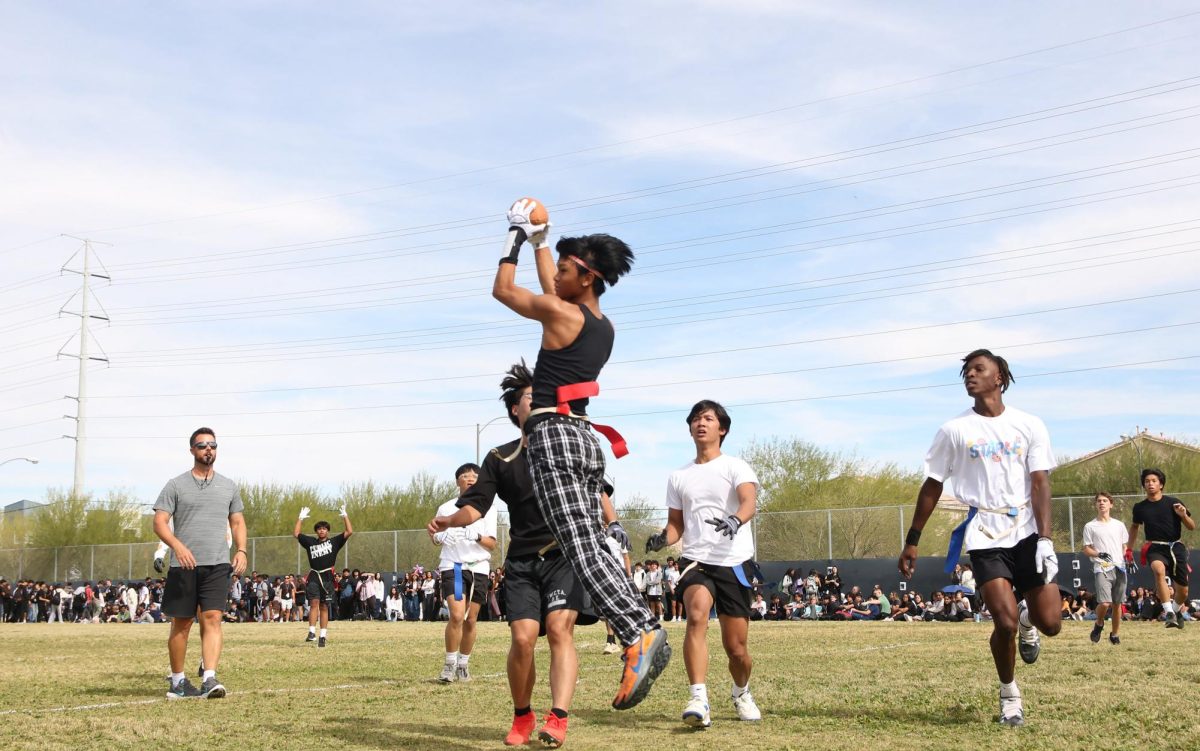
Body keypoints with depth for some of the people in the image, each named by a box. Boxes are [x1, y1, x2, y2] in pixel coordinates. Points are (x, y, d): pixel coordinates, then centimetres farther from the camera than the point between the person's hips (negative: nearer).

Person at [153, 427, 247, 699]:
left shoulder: (228, 486, 14)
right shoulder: (176, 485, 3)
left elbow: (237, 522, 18)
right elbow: (160, 522, -3)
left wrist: (241, 550, 1)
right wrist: (178, 546, -20)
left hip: (217, 565, 2)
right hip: (183, 565, -2)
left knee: (212, 619, -11)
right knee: (181, 624, 5)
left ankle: (209, 679, -17)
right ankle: (177, 682, 17)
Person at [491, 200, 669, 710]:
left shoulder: (562, 314, -7)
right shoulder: (603, 326, 16)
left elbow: (502, 290, 6)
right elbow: (549, 288, 35)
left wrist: (514, 241, 18)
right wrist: (539, 240, 43)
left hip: (554, 435, -9)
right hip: (585, 438, 9)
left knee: (581, 549, -16)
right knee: (591, 547, 9)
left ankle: (638, 635, -28)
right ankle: (645, 631, 0)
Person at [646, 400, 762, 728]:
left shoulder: (736, 467, 2)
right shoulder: (678, 477, 15)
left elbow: (749, 501, -18)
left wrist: (735, 521, -40)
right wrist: (663, 538, -3)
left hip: (735, 562, -2)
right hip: (695, 560, 2)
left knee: (736, 647, 2)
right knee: (697, 615, -29)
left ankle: (741, 693, 35)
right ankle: (699, 700, -33)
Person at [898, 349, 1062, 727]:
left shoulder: (1029, 425, 3)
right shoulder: (954, 430, 2)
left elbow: (1040, 484, -3)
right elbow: (932, 486, 6)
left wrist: (1045, 539, -14)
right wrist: (912, 541, 6)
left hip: (1027, 532, 1)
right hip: (985, 537, -1)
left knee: (1050, 623, -5)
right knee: (1005, 623, -14)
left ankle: (1027, 620, 34)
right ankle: (1009, 695, 12)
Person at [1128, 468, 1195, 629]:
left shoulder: (1173, 503, 0)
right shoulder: (1139, 507, 5)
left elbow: (1192, 527, 4)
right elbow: (1135, 527, 25)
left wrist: (1183, 515, -16)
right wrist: (1129, 550, 22)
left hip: (1175, 547, 1)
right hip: (1155, 548, -1)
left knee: (1183, 592, 4)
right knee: (1159, 570, -36)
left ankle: (1176, 610, 40)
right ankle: (1169, 613, -40)